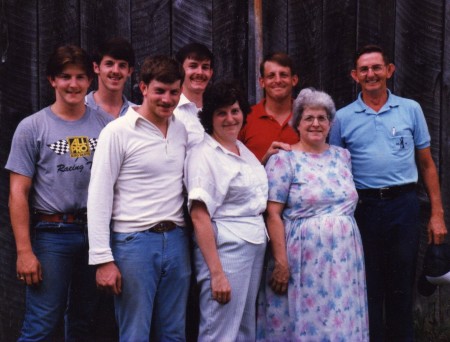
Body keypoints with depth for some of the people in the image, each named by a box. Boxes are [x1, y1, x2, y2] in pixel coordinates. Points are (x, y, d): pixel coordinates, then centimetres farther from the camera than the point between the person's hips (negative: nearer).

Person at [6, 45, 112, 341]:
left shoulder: (105, 125, 5)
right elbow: (18, 193, -3)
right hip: (52, 235, -3)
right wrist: (24, 251, -9)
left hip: (95, 233, 3)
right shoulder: (32, 127, -2)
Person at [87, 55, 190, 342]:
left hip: (176, 240, 5)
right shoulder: (118, 132, -7)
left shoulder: (181, 130, 9)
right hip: (134, 242, -5)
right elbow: (99, 198, -9)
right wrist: (103, 259, -13)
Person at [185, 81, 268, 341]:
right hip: (225, 250, -8)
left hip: (257, 246, 8)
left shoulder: (244, 150, 13)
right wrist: (216, 274, -21)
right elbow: (200, 217, -18)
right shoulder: (203, 155, -11)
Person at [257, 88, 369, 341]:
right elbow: (273, 214, -9)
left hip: (345, 256, 5)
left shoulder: (342, 156, 13)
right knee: (305, 322, -1)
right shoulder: (284, 159, -4)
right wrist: (281, 262, -15)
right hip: (304, 257, -5)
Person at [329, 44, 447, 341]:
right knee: (368, 289, 7)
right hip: (363, 207, 0)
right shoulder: (343, 118, 5)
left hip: (403, 205, 0)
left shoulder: (411, 110, 6)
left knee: (402, 287, 7)